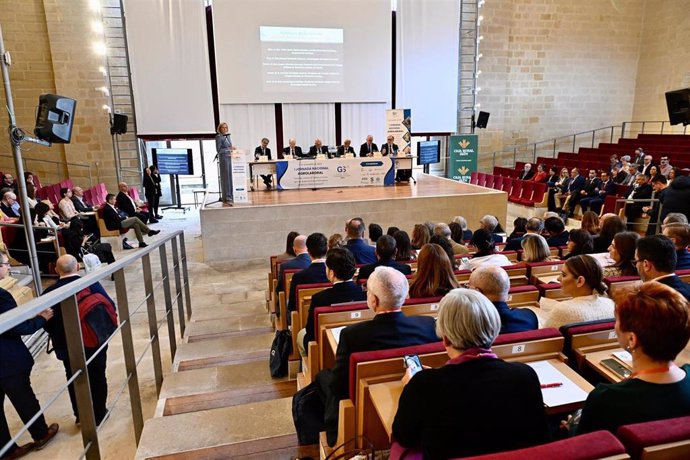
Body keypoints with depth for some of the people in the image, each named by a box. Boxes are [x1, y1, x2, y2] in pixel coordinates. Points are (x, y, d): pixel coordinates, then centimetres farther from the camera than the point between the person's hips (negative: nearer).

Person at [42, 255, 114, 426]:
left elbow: (46, 323, -6)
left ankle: (81, 416, 30)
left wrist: (59, 336, 11)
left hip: (67, 347, 1)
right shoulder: (91, 284, -17)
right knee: (97, 378, 15)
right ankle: (99, 413, 26)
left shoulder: (48, 293, -12)